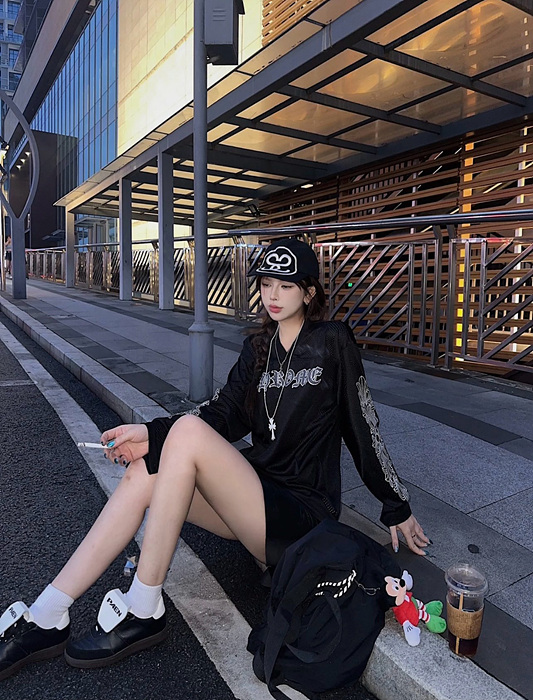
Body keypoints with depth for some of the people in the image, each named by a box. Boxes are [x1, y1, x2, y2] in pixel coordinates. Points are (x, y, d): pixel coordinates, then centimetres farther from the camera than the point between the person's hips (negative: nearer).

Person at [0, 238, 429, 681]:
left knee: (188, 432, -25)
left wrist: (397, 507, 4)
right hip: (255, 490, 6)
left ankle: (144, 612, -17)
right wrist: (152, 434, -14)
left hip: (303, 511, -6)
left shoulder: (333, 342, -5)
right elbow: (226, 411, 0)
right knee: (143, 473, -16)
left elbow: (363, 427, -2)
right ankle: (45, 620, -12)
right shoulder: (257, 348, 12)